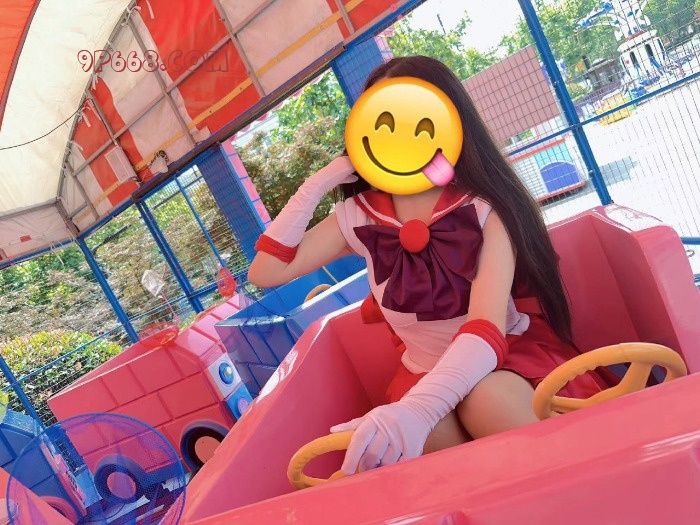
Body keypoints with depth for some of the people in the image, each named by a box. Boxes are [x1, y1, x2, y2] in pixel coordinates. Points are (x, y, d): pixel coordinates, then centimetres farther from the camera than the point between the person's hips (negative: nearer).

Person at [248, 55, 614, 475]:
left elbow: (486, 329, -29)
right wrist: (316, 186, -9)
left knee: (486, 400, -36)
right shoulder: (359, 216, -3)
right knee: (426, 433, -32)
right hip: (428, 373, 2)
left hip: (513, 357, -2)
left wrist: (417, 405, -47)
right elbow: (266, 271, -4)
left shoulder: (485, 208, -16)